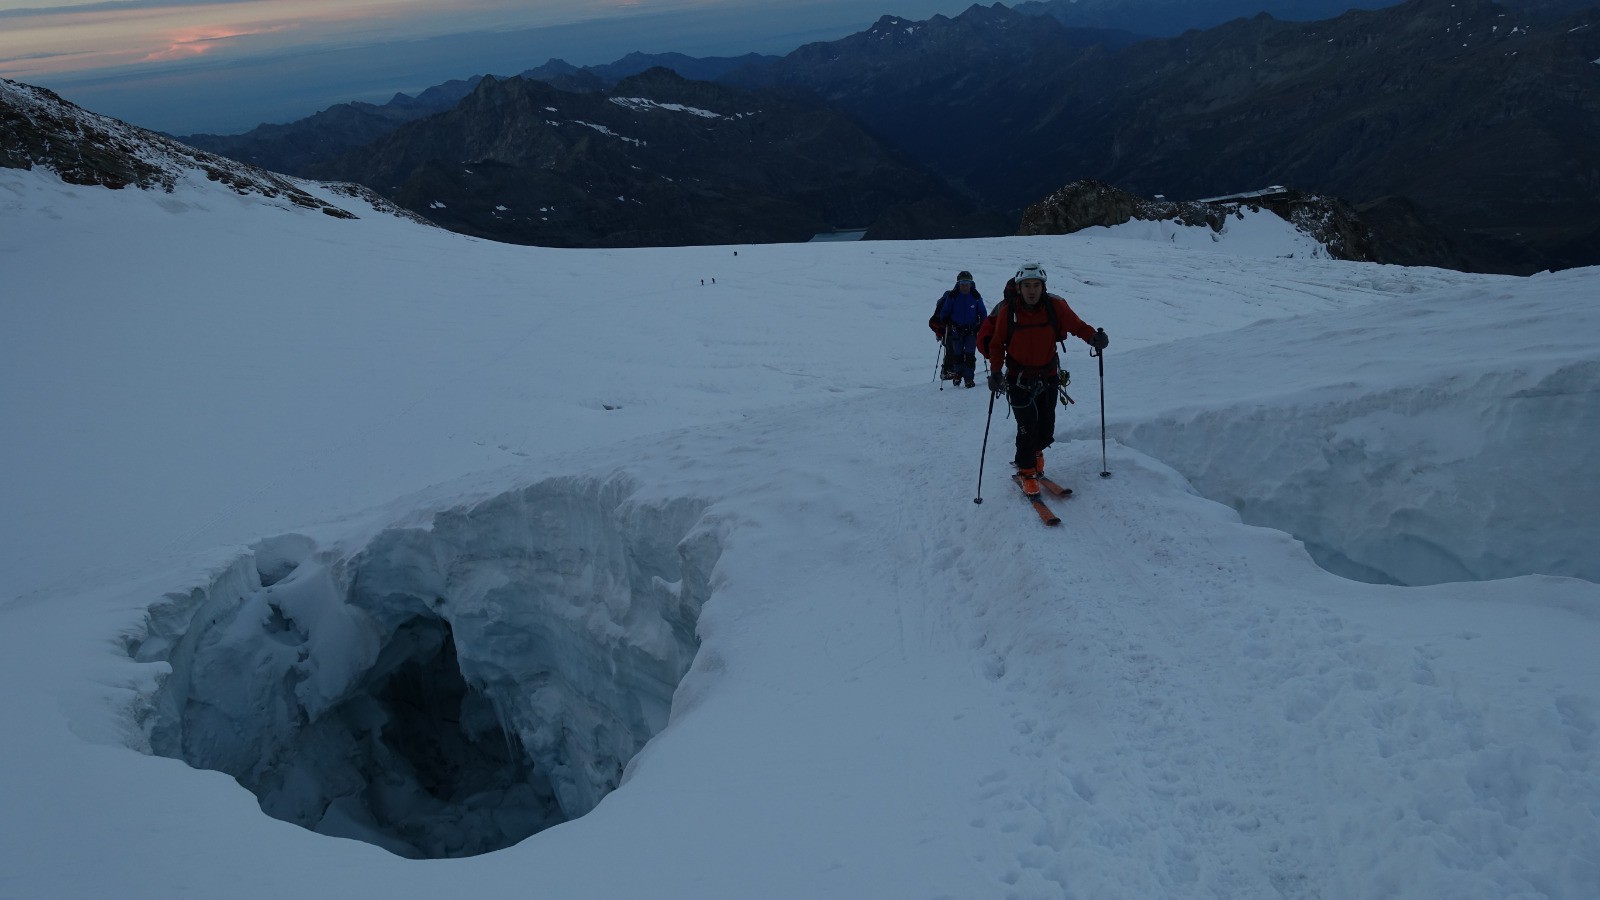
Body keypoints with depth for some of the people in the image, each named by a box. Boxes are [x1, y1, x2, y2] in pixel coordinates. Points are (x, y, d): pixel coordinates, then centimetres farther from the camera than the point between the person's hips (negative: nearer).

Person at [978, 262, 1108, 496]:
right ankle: (1027, 472, 7)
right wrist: (995, 371, -13)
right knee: (1027, 426, -11)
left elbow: (1076, 325, -6)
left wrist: (1093, 337, -27)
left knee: (1046, 429, 8)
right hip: (1019, 378, -2)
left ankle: (1034, 452, 41)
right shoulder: (1007, 311, -14)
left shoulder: (1055, 306, -12)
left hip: (1048, 375, 2)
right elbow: (996, 343, -4)